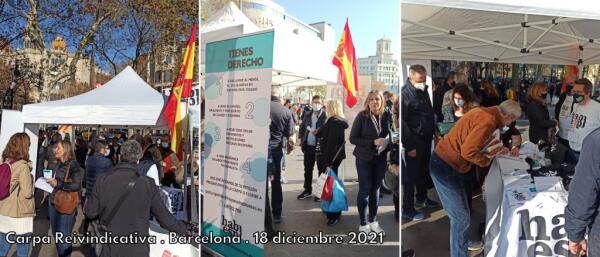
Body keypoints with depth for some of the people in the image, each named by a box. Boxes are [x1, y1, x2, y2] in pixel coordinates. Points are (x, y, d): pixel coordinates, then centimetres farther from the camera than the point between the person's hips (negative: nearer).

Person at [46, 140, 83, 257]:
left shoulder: (73, 165, -14)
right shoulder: (59, 164, 8)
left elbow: (77, 185, -22)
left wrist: (58, 183, -20)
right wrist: (50, 181, 6)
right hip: (53, 203, 8)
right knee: (56, 235, 18)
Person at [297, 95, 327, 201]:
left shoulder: (326, 116, -8)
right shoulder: (307, 116, 11)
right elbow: (302, 127, 19)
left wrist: (318, 131, -22)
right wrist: (302, 140, 9)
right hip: (308, 146, 6)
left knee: (321, 169, 5)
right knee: (307, 169, 14)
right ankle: (307, 190, 26)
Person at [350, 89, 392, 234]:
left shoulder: (387, 116, -2)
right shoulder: (362, 116, -11)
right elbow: (352, 138, -13)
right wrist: (373, 142, -22)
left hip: (381, 159, 4)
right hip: (364, 159, -3)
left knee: (375, 190, 14)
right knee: (365, 191, 3)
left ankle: (373, 221, 29)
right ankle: (363, 224, 17)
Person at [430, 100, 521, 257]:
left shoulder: (486, 113, 7)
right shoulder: (488, 121, -22)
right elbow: (468, 151, -28)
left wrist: (493, 152, 16)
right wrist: (487, 160, -10)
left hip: (448, 162, 10)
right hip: (445, 166, -10)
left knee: (462, 210, 25)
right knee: (461, 216, 0)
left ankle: (463, 243, 44)